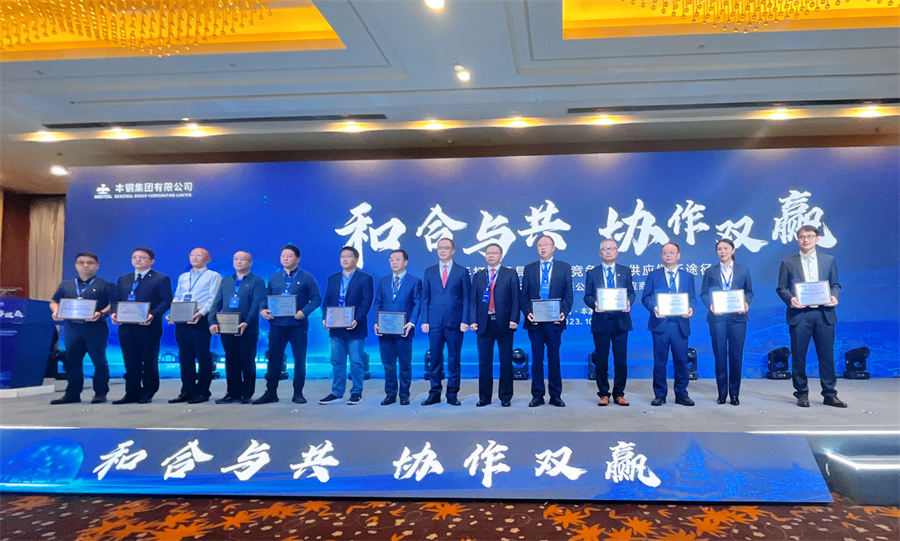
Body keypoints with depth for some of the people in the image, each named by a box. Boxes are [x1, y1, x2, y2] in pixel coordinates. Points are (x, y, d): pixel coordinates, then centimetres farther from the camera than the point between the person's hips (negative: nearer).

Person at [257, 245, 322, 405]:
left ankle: (298, 393, 13)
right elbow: (266, 298, 15)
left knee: (299, 359, 3)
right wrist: (262, 310, -5)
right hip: (277, 324, 3)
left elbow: (316, 299, -3)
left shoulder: (306, 278, 1)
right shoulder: (274, 278, 13)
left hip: (298, 325, -3)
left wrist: (304, 312, -17)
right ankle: (270, 393, 13)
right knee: (274, 359, 6)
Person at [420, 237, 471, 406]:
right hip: (434, 322, 2)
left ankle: (452, 394, 10)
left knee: (454, 359, 3)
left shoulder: (462, 271, 5)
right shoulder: (429, 271, 11)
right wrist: (425, 320, 0)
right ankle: (435, 393, 12)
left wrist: (465, 320, -7)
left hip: (454, 322, -2)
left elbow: (466, 298, 2)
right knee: (435, 359, 4)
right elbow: (425, 297, 9)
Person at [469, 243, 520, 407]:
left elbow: (515, 298, -1)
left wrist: (514, 319, -12)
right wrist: (473, 320, -3)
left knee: (506, 361, 3)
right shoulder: (478, 276, 13)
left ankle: (505, 397, 11)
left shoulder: (511, 274, 6)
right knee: (484, 361, 5)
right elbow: (473, 300, 8)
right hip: (484, 323, 2)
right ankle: (484, 397, 12)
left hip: (504, 323, -2)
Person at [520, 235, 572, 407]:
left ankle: (555, 395, 11)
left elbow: (568, 295, 2)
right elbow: (524, 295, 6)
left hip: (554, 321, -1)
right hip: (534, 321, 1)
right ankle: (537, 395, 11)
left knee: (554, 358, 4)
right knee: (536, 358, 5)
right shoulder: (529, 268, 10)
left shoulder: (565, 267, 6)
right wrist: (527, 313, -10)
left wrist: (564, 313, -13)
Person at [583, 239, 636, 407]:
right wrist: (594, 304, -19)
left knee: (621, 359, 3)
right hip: (601, 321, -1)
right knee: (601, 359, 4)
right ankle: (604, 394, 13)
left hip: (621, 320, 1)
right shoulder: (592, 273, 7)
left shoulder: (625, 271, 10)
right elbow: (587, 296, 3)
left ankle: (619, 394, 12)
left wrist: (628, 302, -16)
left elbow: (631, 293, 7)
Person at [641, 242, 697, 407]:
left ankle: (681, 394, 15)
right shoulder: (653, 275, 8)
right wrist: (654, 307, -17)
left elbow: (692, 298, 9)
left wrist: (691, 308, -13)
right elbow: (646, 297, 3)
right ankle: (660, 395, 12)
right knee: (660, 361, 3)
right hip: (660, 323, -1)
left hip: (680, 324, 1)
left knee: (681, 360, 4)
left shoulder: (688, 276, 13)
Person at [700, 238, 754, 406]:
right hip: (717, 318, 0)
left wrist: (746, 303, -11)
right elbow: (704, 294, 5)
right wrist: (710, 304, -14)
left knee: (736, 355, 2)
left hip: (737, 317, 0)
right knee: (720, 355, 2)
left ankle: (734, 393, 11)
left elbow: (749, 292, 9)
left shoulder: (743, 270, 10)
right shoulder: (710, 271, 9)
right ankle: (722, 393, 10)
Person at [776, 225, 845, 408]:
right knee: (798, 356, 3)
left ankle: (829, 394, 13)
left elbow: (835, 284, 11)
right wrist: (790, 299, -16)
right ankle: (802, 394, 13)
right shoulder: (788, 263, 6)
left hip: (824, 314, 1)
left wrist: (835, 296, -9)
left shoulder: (829, 260, 11)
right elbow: (781, 288, 4)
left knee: (827, 355, 4)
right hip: (799, 314, -1)